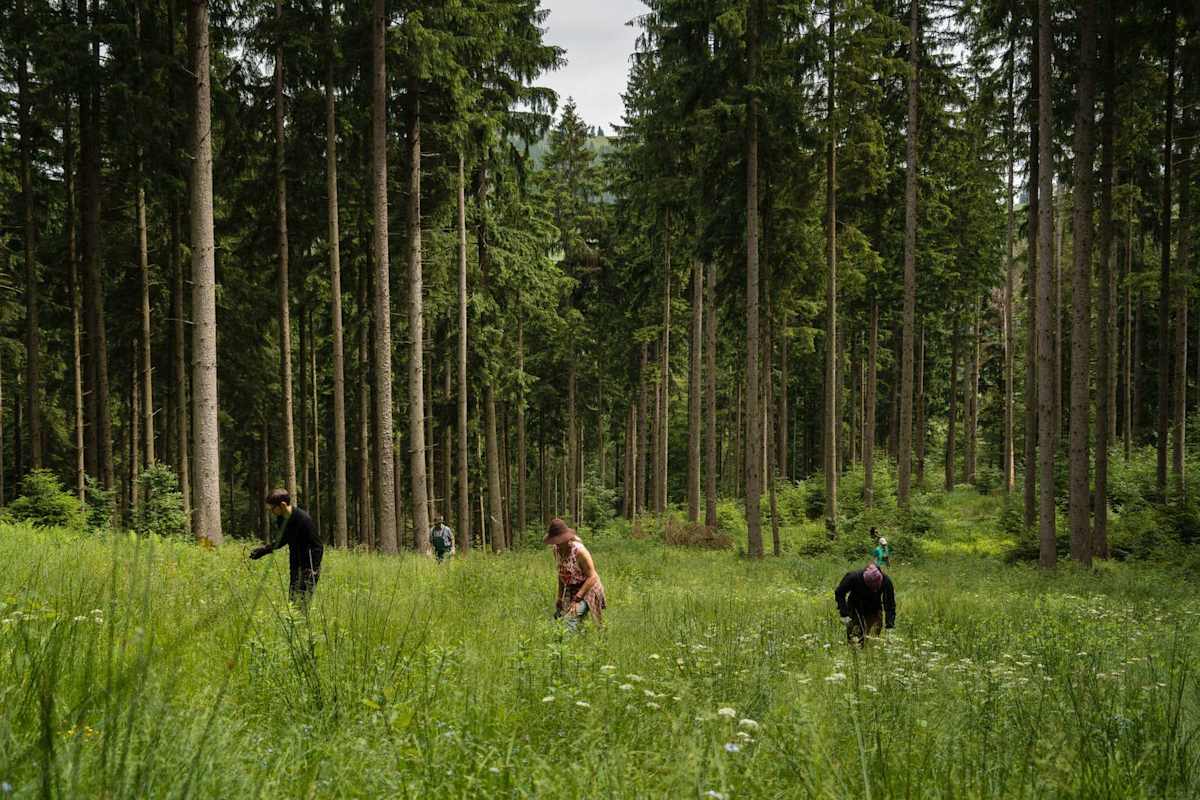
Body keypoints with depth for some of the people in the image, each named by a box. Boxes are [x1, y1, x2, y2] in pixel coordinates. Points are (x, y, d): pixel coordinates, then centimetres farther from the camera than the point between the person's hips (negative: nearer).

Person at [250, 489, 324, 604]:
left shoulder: (303, 519, -22)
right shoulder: (281, 519, 2)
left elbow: (317, 546, -18)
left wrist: (313, 569, -22)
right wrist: (264, 549, 12)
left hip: (309, 567, -8)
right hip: (295, 566, 8)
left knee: (302, 602, -11)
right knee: (292, 600, 9)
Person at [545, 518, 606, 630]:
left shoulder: (579, 551, -24)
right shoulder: (556, 550, -3)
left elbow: (592, 577, -20)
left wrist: (577, 598, -22)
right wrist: (559, 597, 7)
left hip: (587, 589, -7)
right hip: (569, 590, 7)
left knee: (571, 617, -27)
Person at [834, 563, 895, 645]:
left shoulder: (886, 581, -25)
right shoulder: (854, 577, -30)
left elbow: (890, 604, -15)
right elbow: (839, 593, -14)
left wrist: (889, 626, -21)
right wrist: (844, 614, -21)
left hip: (874, 610, 2)